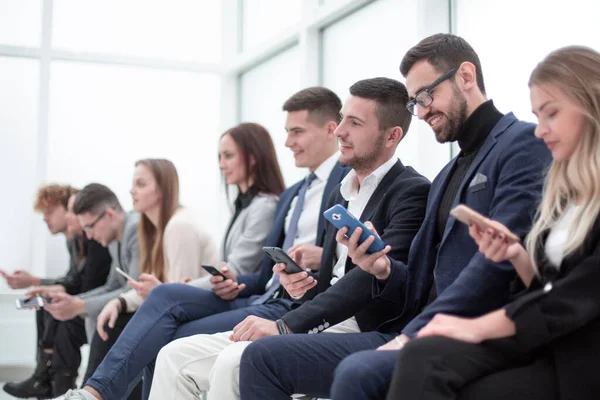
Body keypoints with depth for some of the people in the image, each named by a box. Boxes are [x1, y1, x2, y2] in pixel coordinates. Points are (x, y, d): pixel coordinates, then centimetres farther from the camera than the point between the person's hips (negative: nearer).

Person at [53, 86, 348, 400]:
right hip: (262, 297, 8)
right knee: (166, 295, -14)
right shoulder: (291, 195, 26)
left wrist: (323, 257, -26)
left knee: (174, 341, -19)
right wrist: (236, 282, 2)